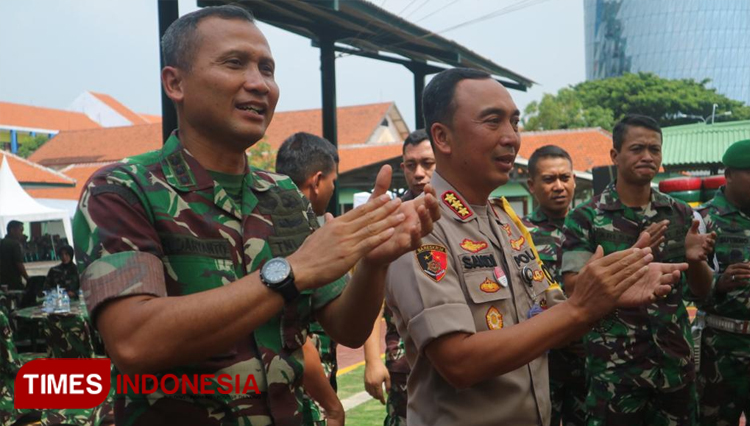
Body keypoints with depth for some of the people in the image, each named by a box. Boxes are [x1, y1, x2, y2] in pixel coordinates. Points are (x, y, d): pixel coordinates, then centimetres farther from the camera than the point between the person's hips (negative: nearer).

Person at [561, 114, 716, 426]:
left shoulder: (681, 214, 4)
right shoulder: (585, 218, -7)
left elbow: (701, 292, 8)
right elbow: (575, 289, -14)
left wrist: (696, 259, -15)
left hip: (675, 365, 4)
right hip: (613, 370, -3)